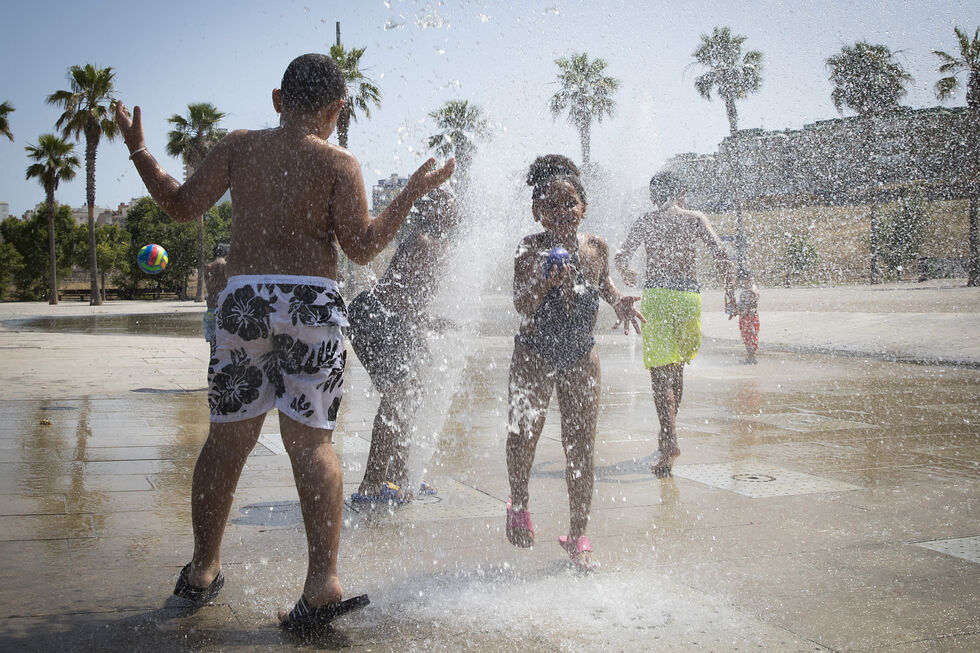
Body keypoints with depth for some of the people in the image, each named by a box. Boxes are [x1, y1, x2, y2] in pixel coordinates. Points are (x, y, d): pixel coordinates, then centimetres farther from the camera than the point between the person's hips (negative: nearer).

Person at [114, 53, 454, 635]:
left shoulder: (239, 147, 8)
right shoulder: (338, 163, 2)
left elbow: (182, 205, 6)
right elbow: (362, 247, -4)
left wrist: (138, 150, 20)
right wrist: (412, 194, 5)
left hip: (243, 298, 2)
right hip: (313, 302, -2)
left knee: (227, 439, 12)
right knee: (312, 441, 0)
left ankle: (202, 571, 24)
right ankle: (324, 581, -6)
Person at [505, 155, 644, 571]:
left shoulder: (596, 248, -6)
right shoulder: (532, 250, -19)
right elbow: (522, 305, -30)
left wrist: (618, 300, 0)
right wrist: (547, 281, -47)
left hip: (581, 358, 3)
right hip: (534, 356, -2)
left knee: (581, 448, 2)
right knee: (523, 435, 4)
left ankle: (577, 536, 15)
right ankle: (519, 505, 34)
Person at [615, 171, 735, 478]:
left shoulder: (645, 221, 7)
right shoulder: (695, 219, 8)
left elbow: (621, 257, 1)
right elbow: (721, 255, -2)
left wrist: (628, 276, 22)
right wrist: (729, 292, 5)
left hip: (657, 295, -2)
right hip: (689, 294, 2)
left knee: (660, 372, -5)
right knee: (676, 369, 16)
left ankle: (670, 439, -19)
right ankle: (667, 436, 23)